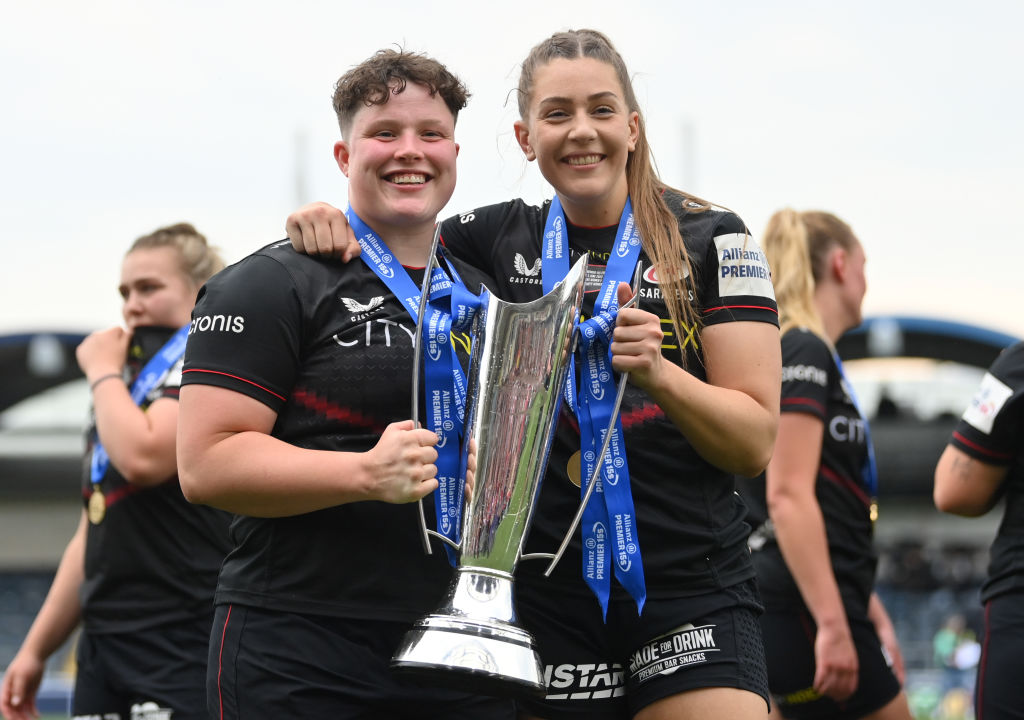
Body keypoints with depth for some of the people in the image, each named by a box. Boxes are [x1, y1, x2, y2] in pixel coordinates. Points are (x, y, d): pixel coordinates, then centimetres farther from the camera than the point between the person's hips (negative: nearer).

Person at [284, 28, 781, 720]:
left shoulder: (712, 239, 2)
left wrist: (659, 374, -19)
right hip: (548, 602, 2)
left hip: (693, 592, -2)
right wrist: (328, 220, 0)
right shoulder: (499, 240, 8)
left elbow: (756, 443, -2)